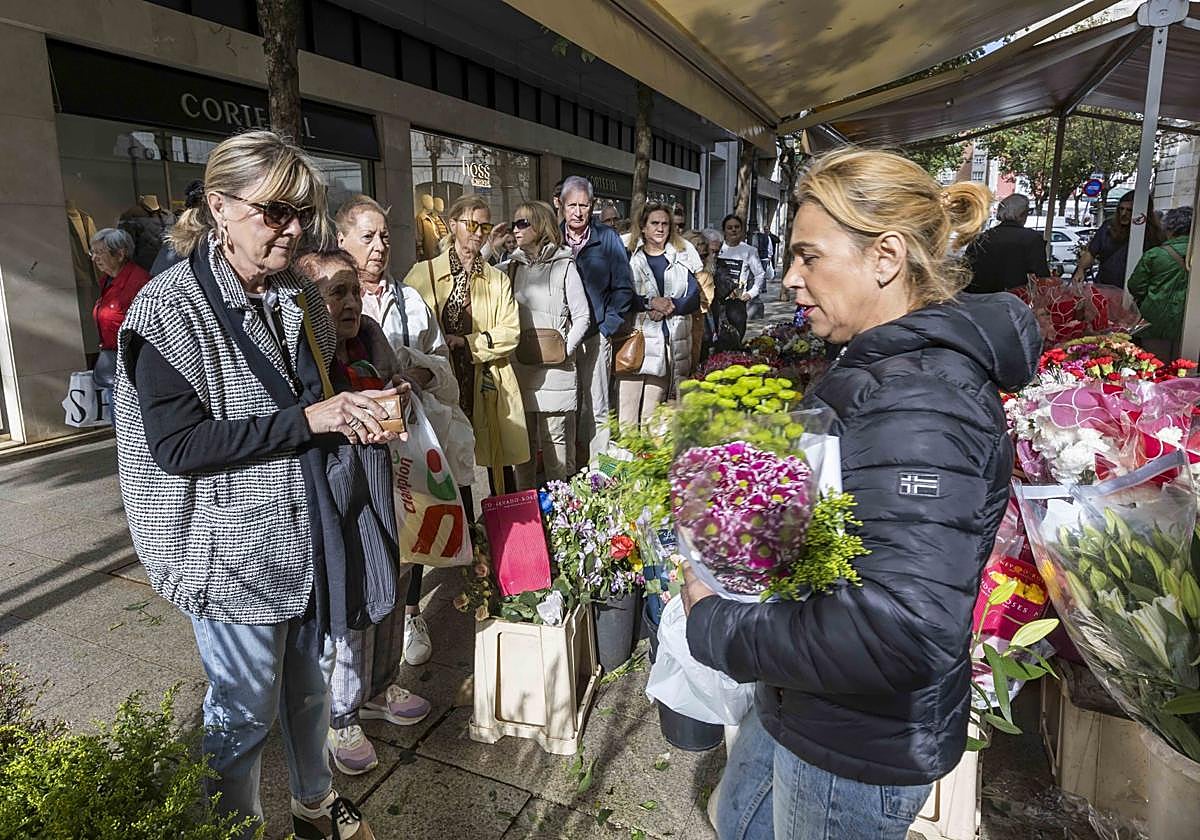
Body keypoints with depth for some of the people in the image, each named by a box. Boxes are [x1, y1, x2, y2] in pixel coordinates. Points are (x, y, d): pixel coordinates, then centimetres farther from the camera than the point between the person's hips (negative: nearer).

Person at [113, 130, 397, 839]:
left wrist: (354, 418, -5)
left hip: (307, 533, 7)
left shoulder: (301, 298, 5)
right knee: (244, 713, 11)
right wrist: (307, 420, -25)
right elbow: (178, 445, -21)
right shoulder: (170, 309, -16)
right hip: (233, 547, -7)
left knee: (308, 683, 24)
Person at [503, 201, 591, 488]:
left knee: (555, 440, 0)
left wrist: (565, 350, -7)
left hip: (554, 368, -4)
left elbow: (582, 317, 0)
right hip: (519, 366, 4)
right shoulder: (513, 267, 14)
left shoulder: (564, 265, 0)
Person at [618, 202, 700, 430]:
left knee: (652, 419, 1)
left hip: (671, 344, 2)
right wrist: (650, 302, -15)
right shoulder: (629, 257, 8)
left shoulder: (681, 259, 16)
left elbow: (695, 298, 8)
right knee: (627, 418, -7)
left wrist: (670, 305, -9)